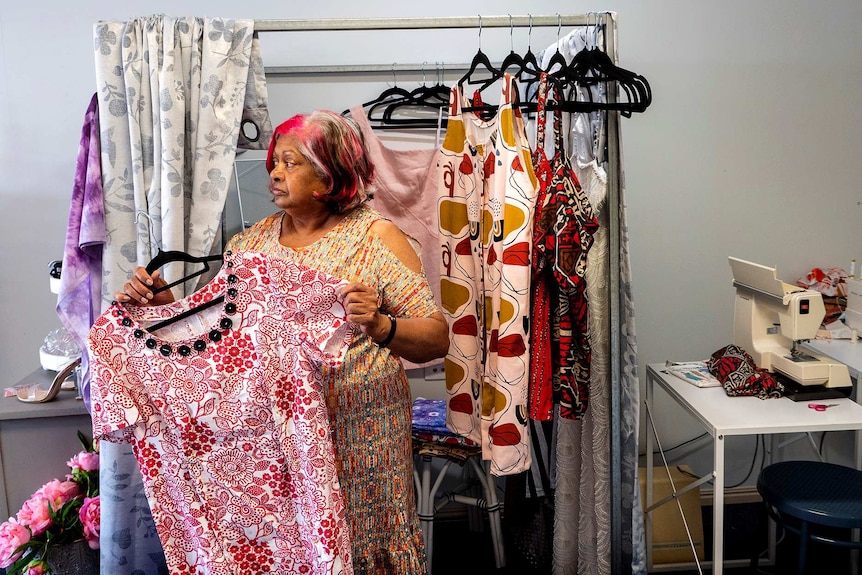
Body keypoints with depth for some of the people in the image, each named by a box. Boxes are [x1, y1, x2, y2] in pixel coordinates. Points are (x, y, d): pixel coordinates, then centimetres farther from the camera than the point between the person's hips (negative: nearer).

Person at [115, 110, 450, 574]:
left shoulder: (377, 238, -5)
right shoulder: (252, 242, 8)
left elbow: (437, 339, -11)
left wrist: (380, 327, -29)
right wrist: (161, 303, -8)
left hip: (356, 441, -3)